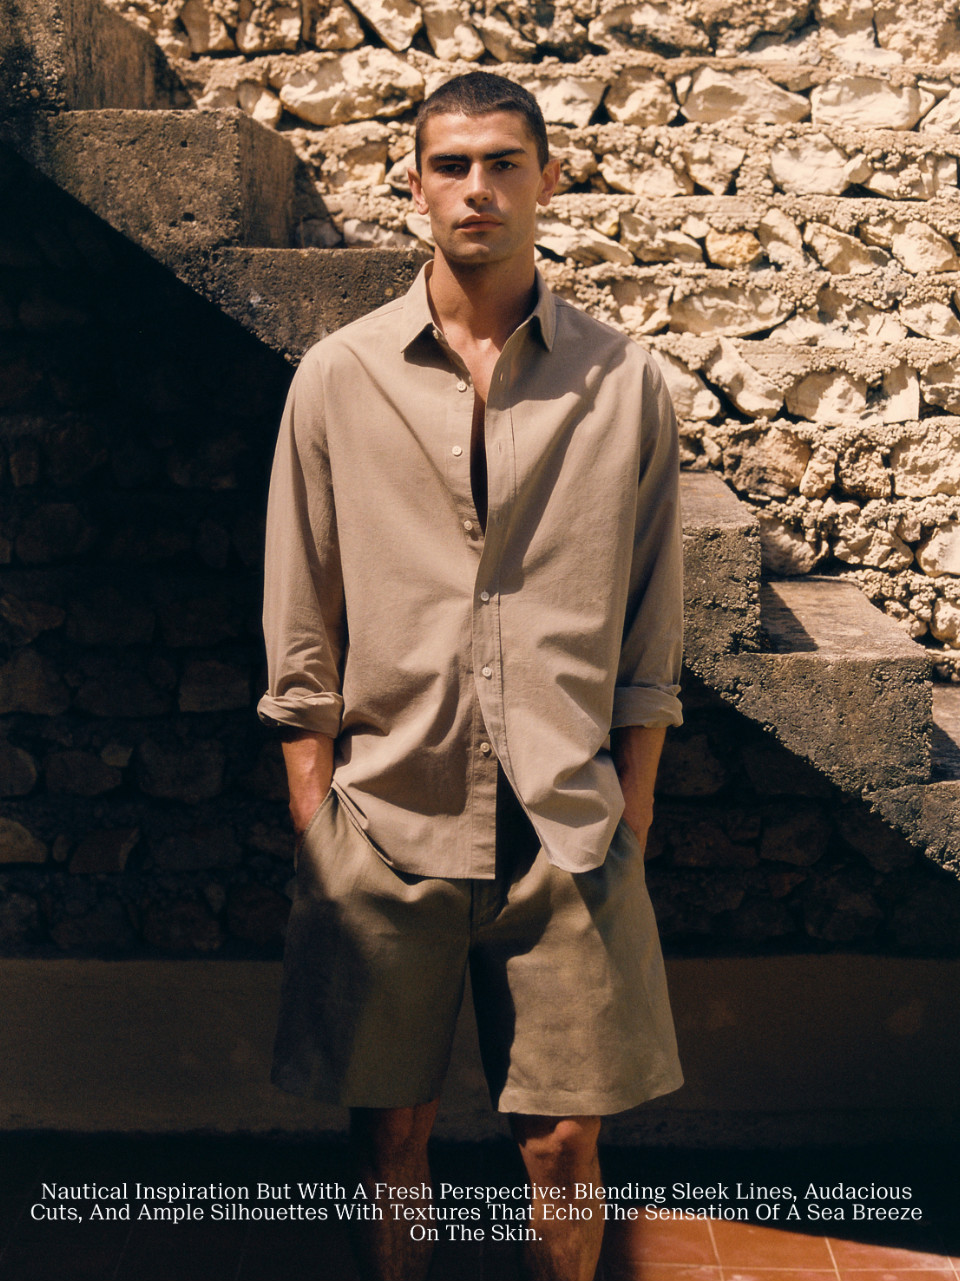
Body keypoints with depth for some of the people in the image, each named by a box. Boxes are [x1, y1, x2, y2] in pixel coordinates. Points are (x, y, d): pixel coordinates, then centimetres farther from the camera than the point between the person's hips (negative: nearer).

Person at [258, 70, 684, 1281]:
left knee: (564, 1142, 6)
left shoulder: (622, 382, 3)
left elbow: (648, 635, 6)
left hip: (568, 831, 0)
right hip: (387, 824, 0)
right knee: (390, 1126, 10)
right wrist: (315, 833, 1)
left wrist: (627, 829, 3)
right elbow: (301, 635, 4)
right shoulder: (338, 378, 3)